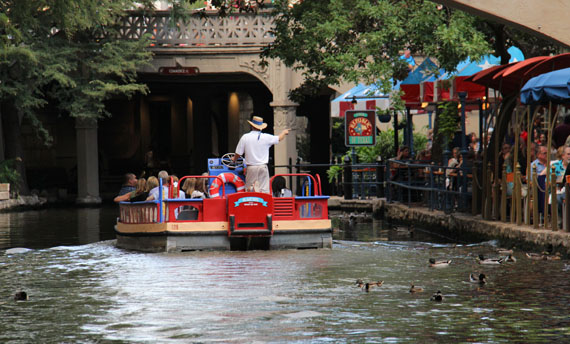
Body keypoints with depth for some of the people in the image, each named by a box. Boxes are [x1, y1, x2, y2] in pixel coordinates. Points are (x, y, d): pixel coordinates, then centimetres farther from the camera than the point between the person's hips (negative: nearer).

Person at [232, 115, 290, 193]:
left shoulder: (245, 137, -3)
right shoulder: (266, 137, -1)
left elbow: (238, 153, 3)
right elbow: (279, 138, 17)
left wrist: (234, 159, 26)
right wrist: (284, 132, 40)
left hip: (251, 168, -1)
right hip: (263, 167, 1)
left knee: (249, 190, 3)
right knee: (264, 190, 1)